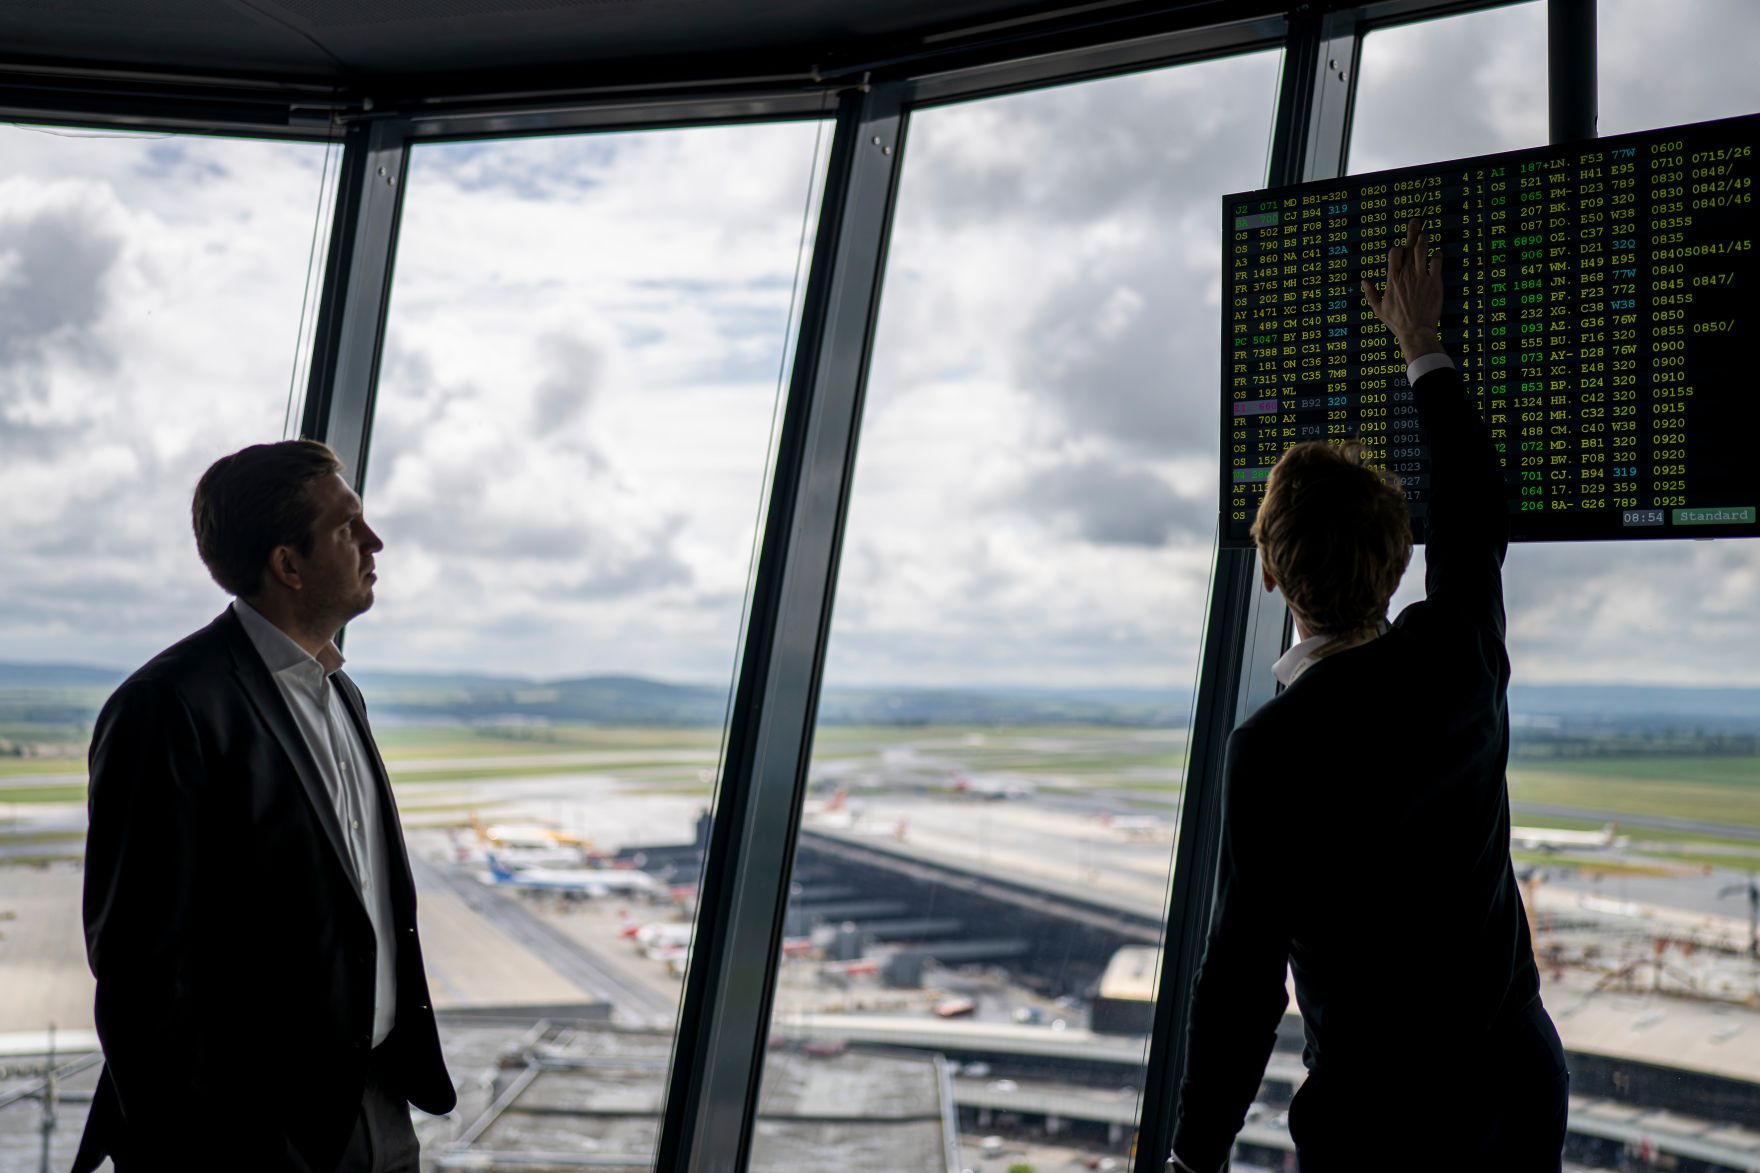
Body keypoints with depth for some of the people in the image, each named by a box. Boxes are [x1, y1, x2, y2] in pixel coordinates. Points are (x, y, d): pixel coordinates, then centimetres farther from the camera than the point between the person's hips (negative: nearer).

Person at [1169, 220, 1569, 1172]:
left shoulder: (1272, 750, -21)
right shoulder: (1460, 660, -5)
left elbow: (1244, 971, -19)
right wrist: (1423, 347, 27)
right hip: (1523, 1092, 6)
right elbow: (1474, 515, 15)